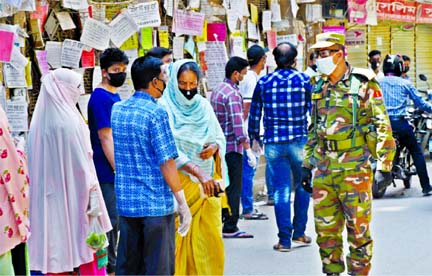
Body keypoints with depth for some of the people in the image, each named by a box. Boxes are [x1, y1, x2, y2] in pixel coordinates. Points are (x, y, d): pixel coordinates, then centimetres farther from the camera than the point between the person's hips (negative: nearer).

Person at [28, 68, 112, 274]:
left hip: (47, 197, 6)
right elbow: (82, 162, -15)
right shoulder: (69, 121, -15)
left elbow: (36, 163, 9)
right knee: (86, 250, 5)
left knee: (54, 247, 9)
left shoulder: (40, 120, 4)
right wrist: (93, 195, -10)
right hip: (73, 196, -6)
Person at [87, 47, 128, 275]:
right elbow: (106, 139, -17)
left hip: (117, 171, 9)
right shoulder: (100, 97, -14)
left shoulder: (114, 96, 15)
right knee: (111, 222, -4)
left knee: (115, 222, 15)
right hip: (107, 173, -9)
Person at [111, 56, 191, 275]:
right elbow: (167, 164, -16)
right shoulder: (156, 113, -14)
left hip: (126, 202, 6)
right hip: (156, 204, -6)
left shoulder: (116, 109, 7)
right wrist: (182, 204, -11)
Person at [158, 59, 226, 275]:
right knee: (179, 238, -4)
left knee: (210, 236, 3)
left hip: (208, 181, 4)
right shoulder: (165, 107, -7)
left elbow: (220, 138, 17)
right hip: (179, 182, -4)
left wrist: (214, 148, -8)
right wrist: (199, 174, -24)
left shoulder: (204, 105, 8)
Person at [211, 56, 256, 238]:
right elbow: (237, 126, -23)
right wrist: (248, 149, -22)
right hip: (232, 147, -9)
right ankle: (230, 228, -1)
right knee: (234, 188, -3)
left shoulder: (217, 90, 12)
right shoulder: (232, 94, -17)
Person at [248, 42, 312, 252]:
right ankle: (299, 232, 20)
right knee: (302, 187, 16)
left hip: (273, 142, 1)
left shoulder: (263, 82, 1)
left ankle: (284, 239, 2)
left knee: (281, 190, 3)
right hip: (299, 140, -1)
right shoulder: (304, 80, -2)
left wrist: (254, 136, 20)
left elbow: (254, 113, 7)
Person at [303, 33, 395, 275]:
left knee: (358, 229, 0)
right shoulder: (319, 89, 13)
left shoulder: (363, 85, -5)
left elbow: (383, 128, -7)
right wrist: (307, 164, 18)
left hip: (353, 168, -6)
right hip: (323, 170, 6)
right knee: (325, 229, 9)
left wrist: (384, 166, -12)